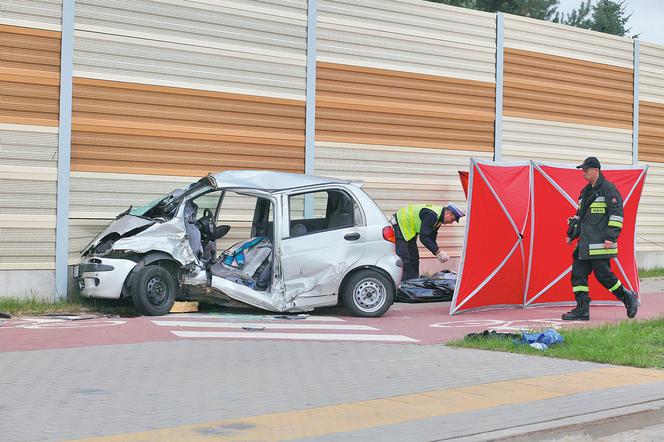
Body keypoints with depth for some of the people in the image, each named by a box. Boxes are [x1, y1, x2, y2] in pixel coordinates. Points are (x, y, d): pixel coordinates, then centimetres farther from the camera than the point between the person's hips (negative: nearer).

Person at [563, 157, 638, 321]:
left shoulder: (608, 189, -8)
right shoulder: (586, 191, 18)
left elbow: (616, 214, -13)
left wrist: (610, 237, -18)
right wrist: (572, 234, 19)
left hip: (601, 244, -8)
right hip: (585, 243, 9)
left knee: (603, 274, -7)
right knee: (578, 273, 2)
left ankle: (627, 297, 14)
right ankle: (582, 310, 4)